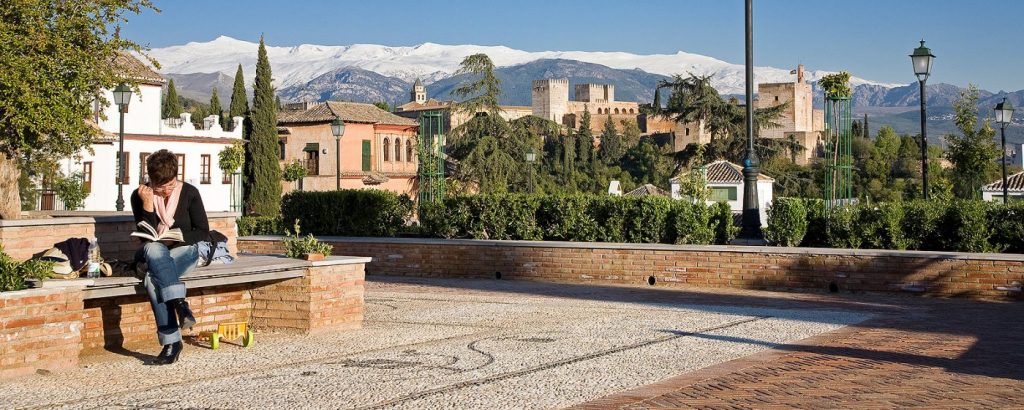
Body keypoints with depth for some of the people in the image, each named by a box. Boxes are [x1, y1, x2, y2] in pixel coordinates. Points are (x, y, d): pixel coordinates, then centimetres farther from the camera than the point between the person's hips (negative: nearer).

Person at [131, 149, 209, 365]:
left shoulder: (189, 193, -2)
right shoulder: (139, 195, -2)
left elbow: (203, 232, 1)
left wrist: (177, 237, -17)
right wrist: (147, 204, -20)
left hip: (183, 250, -1)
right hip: (152, 253, 1)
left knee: (153, 278, -35)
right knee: (153, 248, -39)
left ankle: (171, 341, -38)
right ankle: (180, 303, -47)